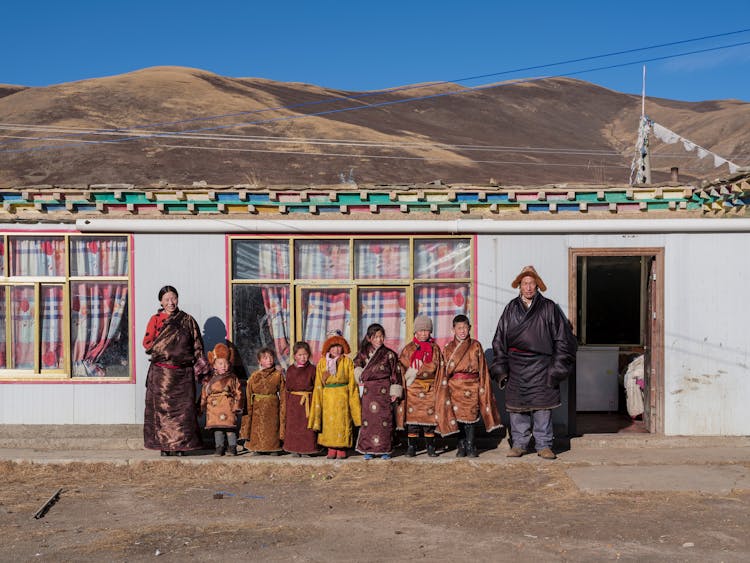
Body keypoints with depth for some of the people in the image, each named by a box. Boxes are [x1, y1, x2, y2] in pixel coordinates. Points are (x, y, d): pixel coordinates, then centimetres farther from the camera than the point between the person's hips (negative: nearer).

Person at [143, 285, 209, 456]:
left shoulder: (188, 320, 10)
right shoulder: (155, 320, 7)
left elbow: (197, 345, 10)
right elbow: (147, 344, 1)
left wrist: (199, 366, 3)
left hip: (184, 373, 1)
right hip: (162, 373, -1)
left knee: (183, 408, -1)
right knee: (162, 408, -1)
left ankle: (180, 446, 6)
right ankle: (164, 446, 6)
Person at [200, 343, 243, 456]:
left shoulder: (232, 379, 3)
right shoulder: (210, 379, 10)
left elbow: (238, 393, 2)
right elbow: (204, 394, 13)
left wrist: (237, 406, -4)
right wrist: (202, 407, 10)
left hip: (228, 409, -3)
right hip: (214, 409, 3)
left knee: (230, 428, -2)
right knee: (217, 429, 6)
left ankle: (232, 448, 8)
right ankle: (219, 447, 15)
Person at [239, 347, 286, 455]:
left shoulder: (278, 375, 0)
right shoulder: (254, 376, 1)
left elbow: (282, 394, 0)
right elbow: (248, 395, 2)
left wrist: (283, 409, -5)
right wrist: (249, 410, -2)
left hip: (272, 408, -1)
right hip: (258, 408, 1)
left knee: (272, 428, 4)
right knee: (257, 429, 4)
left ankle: (274, 448, 15)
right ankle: (257, 449, 16)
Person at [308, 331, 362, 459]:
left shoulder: (347, 362, 3)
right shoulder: (322, 362, 7)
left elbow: (352, 382, 3)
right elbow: (318, 385, 7)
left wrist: (352, 399, -3)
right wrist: (319, 400, 1)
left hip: (342, 397, -2)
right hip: (327, 397, 2)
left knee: (342, 422, -2)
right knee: (328, 423, 1)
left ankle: (341, 450, 6)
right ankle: (331, 450, 9)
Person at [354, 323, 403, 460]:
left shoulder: (389, 354, 1)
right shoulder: (363, 353, 7)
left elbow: (395, 373, 1)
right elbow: (356, 365, 23)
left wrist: (395, 392, -4)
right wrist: (360, 375, 2)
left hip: (384, 392, -2)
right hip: (368, 392, 2)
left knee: (385, 420, -2)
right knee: (368, 419, 2)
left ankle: (385, 450, 6)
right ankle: (368, 449, 10)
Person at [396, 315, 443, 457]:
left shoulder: (435, 348, 7)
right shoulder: (408, 348, 6)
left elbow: (436, 367, 4)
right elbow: (402, 368, 5)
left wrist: (416, 371, -6)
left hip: (430, 389, 0)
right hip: (412, 389, 0)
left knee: (429, 418, 1)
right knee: (411, 418, 0)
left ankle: (430, 447, 11)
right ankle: (411, 447, 8)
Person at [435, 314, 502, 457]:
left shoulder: (476, 346, 5)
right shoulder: (448, 348, 7)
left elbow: (482, 369, 5)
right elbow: (444, 371, 7)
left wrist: (483, 387, 0)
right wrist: (445, 388, 0)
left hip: (472, 387, -1)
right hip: (455, 387, 1)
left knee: (470, 417, -3)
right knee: (457, 417, 2)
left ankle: (471, 447, 6)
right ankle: (461, 447, 14)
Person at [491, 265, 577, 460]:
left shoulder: (549, 308, 3)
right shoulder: (511, 309, 9)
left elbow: (562, 338, 3)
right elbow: (500, 340, 11)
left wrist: (557, 367, -2)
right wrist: (501, 368, 5)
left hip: (541, 366, -2)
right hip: (516, 366, 2)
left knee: (542, 407, 1)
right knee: (516, 407, 5)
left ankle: (544, 445, 12)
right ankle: (519, 444, 15)